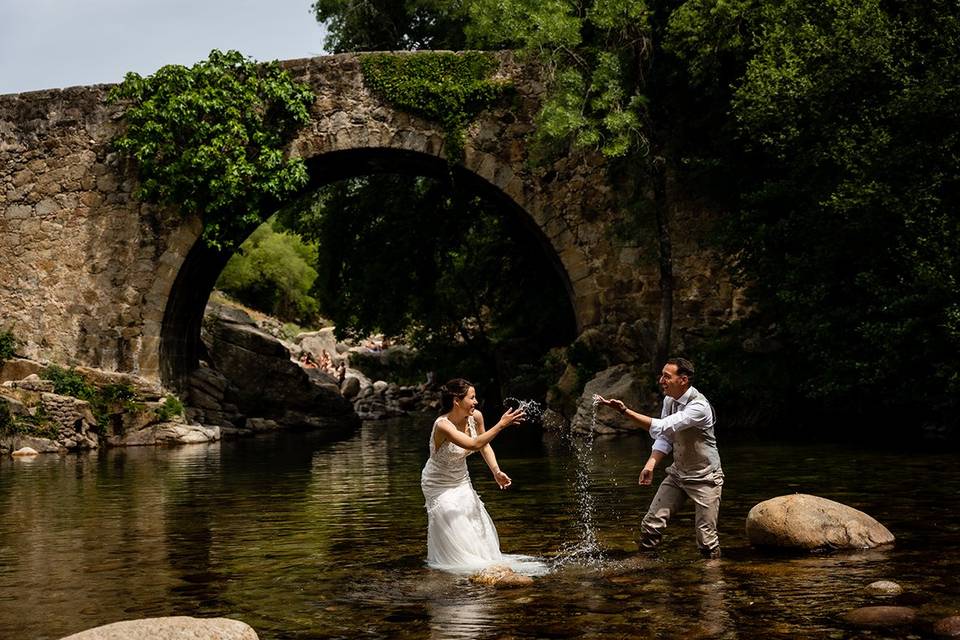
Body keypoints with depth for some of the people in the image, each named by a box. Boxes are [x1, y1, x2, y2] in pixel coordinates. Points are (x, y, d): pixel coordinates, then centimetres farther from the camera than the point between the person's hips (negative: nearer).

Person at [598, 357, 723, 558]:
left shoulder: (699, 407, -27)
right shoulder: (669, 399, -1)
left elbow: (662, 428, -34)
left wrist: (625, 410, -37)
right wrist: (651, 464, -10)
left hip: (704, 478, -7)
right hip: (677, 473, 7)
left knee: (706, 537, -6)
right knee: (651, 524, -1)